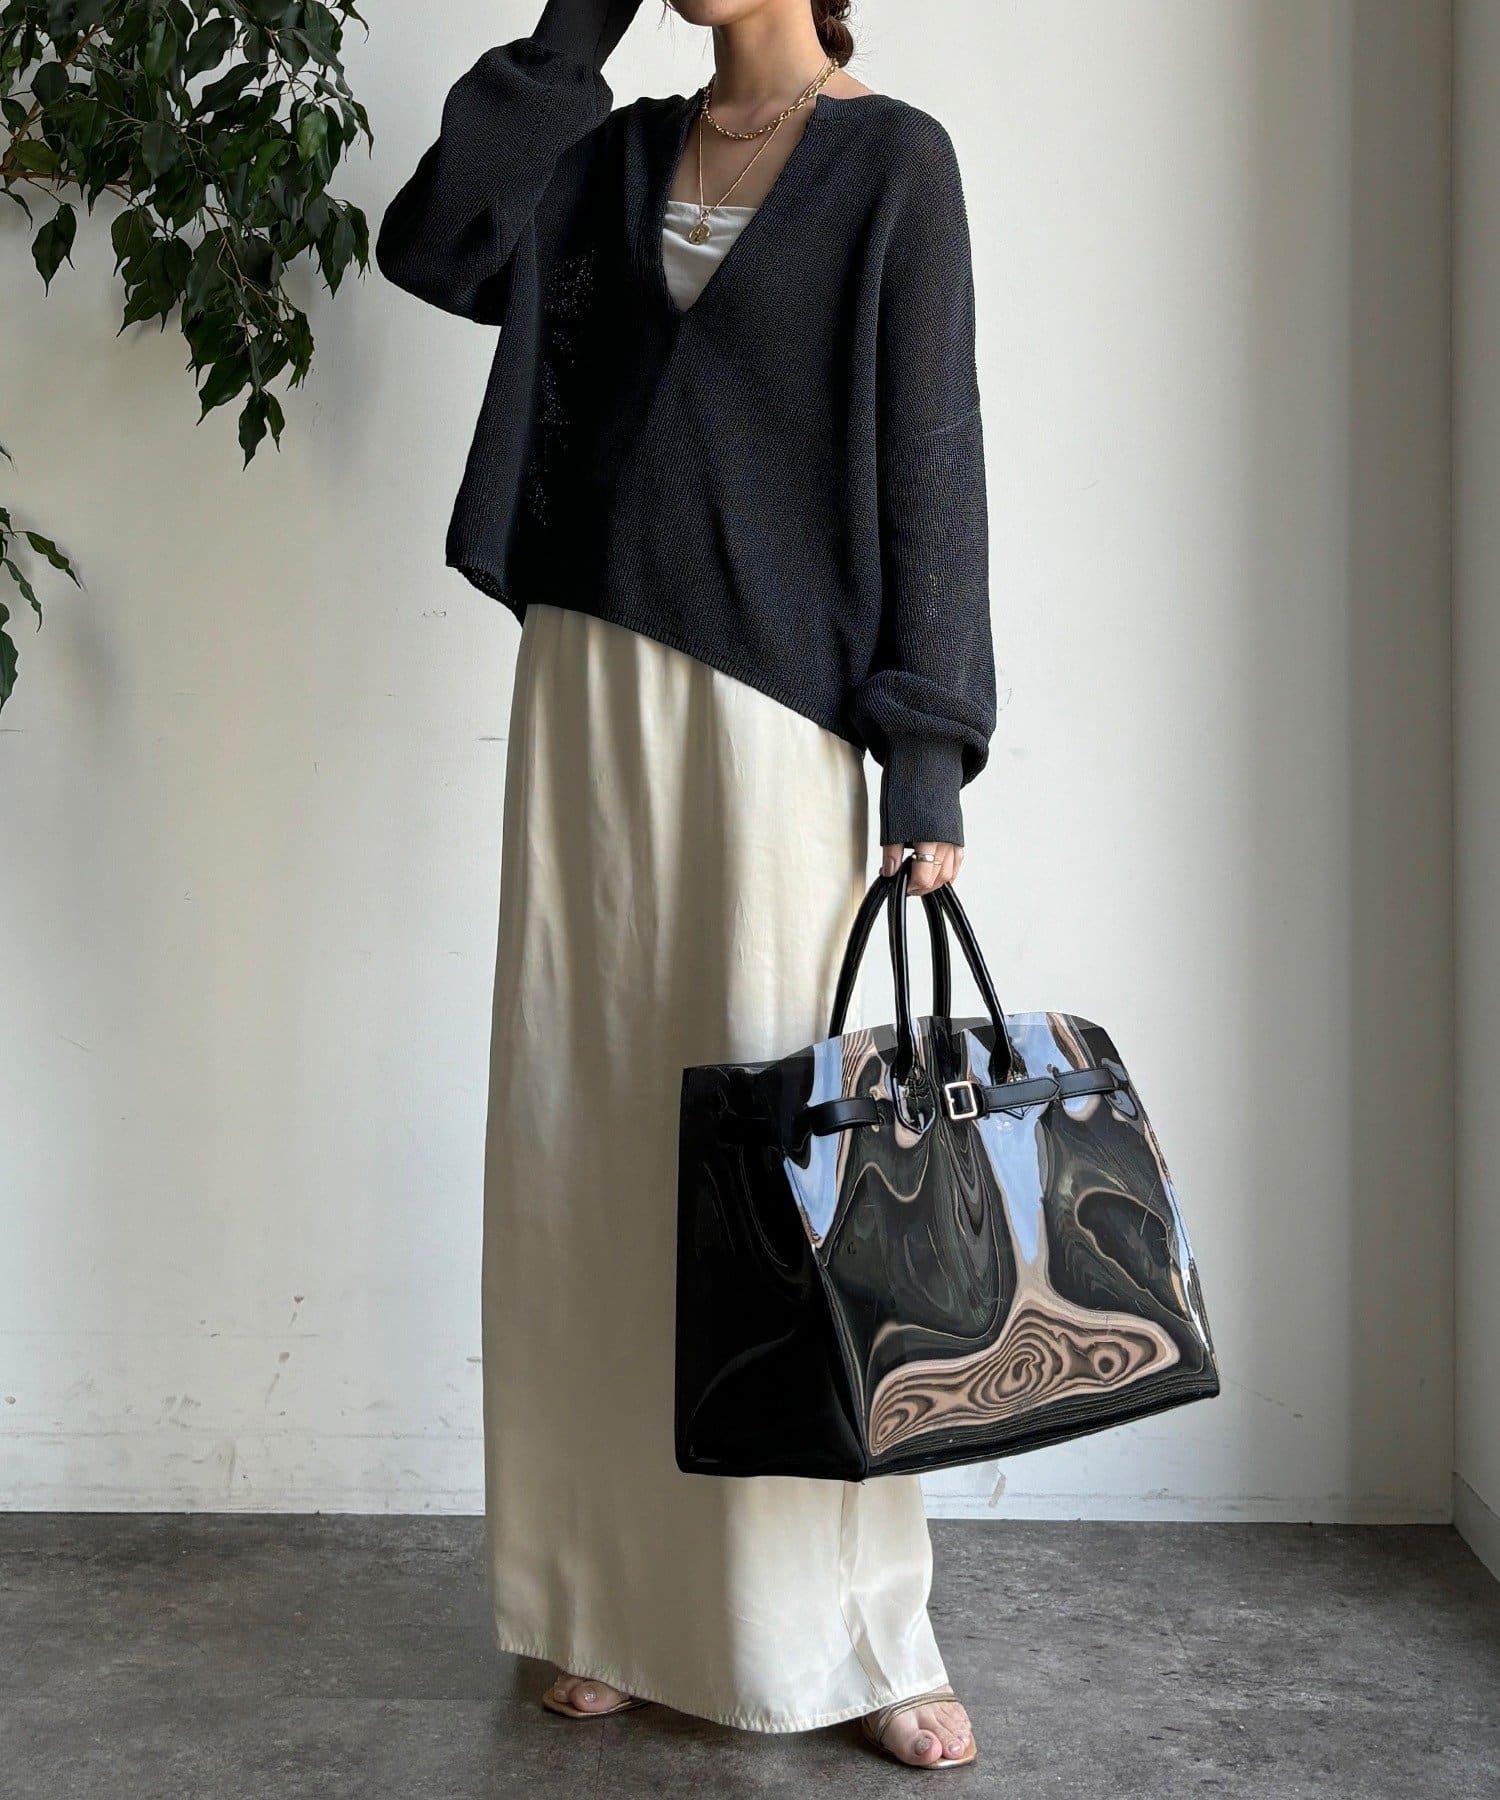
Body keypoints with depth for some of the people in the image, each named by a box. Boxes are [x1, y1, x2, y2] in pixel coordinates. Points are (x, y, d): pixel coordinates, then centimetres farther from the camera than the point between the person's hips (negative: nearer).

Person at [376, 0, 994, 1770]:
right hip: (584, 689, 5)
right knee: (589, 1136, 6)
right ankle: (622, 1602, 18)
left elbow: (926, 459, -5)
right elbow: (437, 244, 0)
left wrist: (928, 752, -11)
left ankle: (856, 1634, 10)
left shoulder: (893, 160, 0)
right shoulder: (623, 153, 15)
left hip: (771, 706, -5)